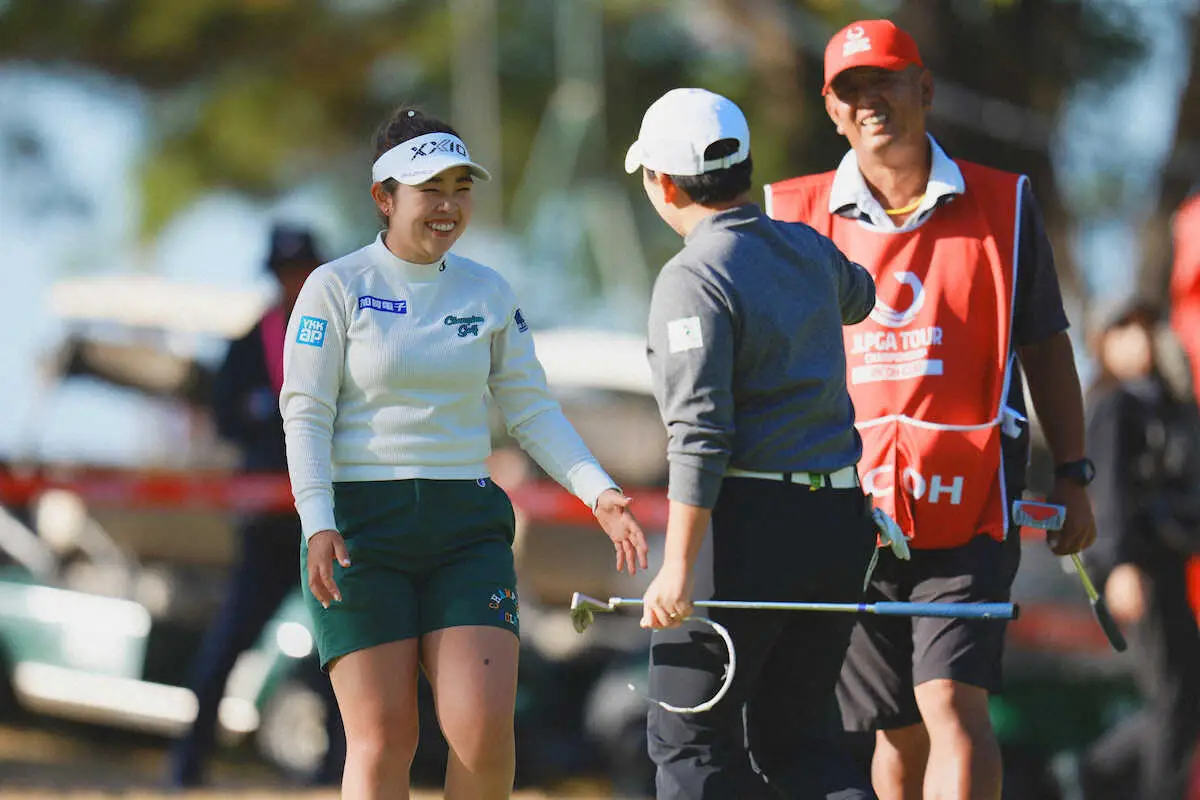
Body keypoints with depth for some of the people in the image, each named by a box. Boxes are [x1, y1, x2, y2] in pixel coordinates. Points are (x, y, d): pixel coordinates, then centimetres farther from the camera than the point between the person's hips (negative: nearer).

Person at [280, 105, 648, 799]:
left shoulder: (488, 292, 10)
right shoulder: (337, 287, -1)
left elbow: (533, 410, 11)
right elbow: (305, 413, -4)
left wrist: (599, 493, -3)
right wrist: (318, 526, -17)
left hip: (466, 528, 3)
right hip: (359, 526, -3)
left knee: (485, 728, -11)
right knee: (383, 739, -6)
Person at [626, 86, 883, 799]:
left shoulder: (693, 280, -13)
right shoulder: (809, 252, 10)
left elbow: (700, 435, -19)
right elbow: (856, 296, 37)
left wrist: (678, 567, -18)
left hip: (750, 525, -7)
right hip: (841, 519, 7)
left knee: (689, 737, 2)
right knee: (794, 736, 14)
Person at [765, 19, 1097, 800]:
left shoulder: (1002, 205, 5)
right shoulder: (796, 215, 7)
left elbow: (1045, 349, 11)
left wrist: (1073, 475, 7)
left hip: (968, 507, -2)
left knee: (954, 704, -16)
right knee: (898, 730, 6)